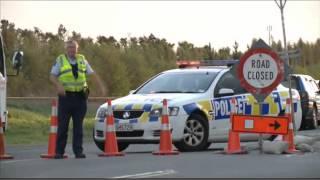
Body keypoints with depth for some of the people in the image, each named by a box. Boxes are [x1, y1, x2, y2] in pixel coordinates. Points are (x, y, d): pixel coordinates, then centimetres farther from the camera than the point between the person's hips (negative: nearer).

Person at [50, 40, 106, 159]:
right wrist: (58, 85, -21)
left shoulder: (82, 60, 11)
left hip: (80, 97, 2)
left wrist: (101, 86, -2)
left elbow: (93, 74, 11)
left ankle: (78, 151, 5)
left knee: (78, 126, 3)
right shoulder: (60, 60, 3)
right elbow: (52, 76, -2)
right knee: (62, 126, -2)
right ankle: (59, 152, 3)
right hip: (65, 96, -2)